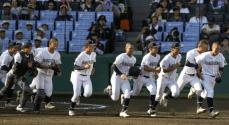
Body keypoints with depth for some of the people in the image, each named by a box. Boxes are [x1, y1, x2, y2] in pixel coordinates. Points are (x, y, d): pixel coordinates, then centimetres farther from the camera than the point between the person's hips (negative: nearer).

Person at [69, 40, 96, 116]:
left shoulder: (94, 54, 3)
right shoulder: (81, 55, -16)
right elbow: (75, 67, -17)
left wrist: (92, 68, 10)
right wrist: (84, 67, -29)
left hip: (87, 77, 5)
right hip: (78, 76, -5)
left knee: (88, 93, -16)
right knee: (76, 94, -9)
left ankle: (78, 97, 17)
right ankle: (71, 109, 12)